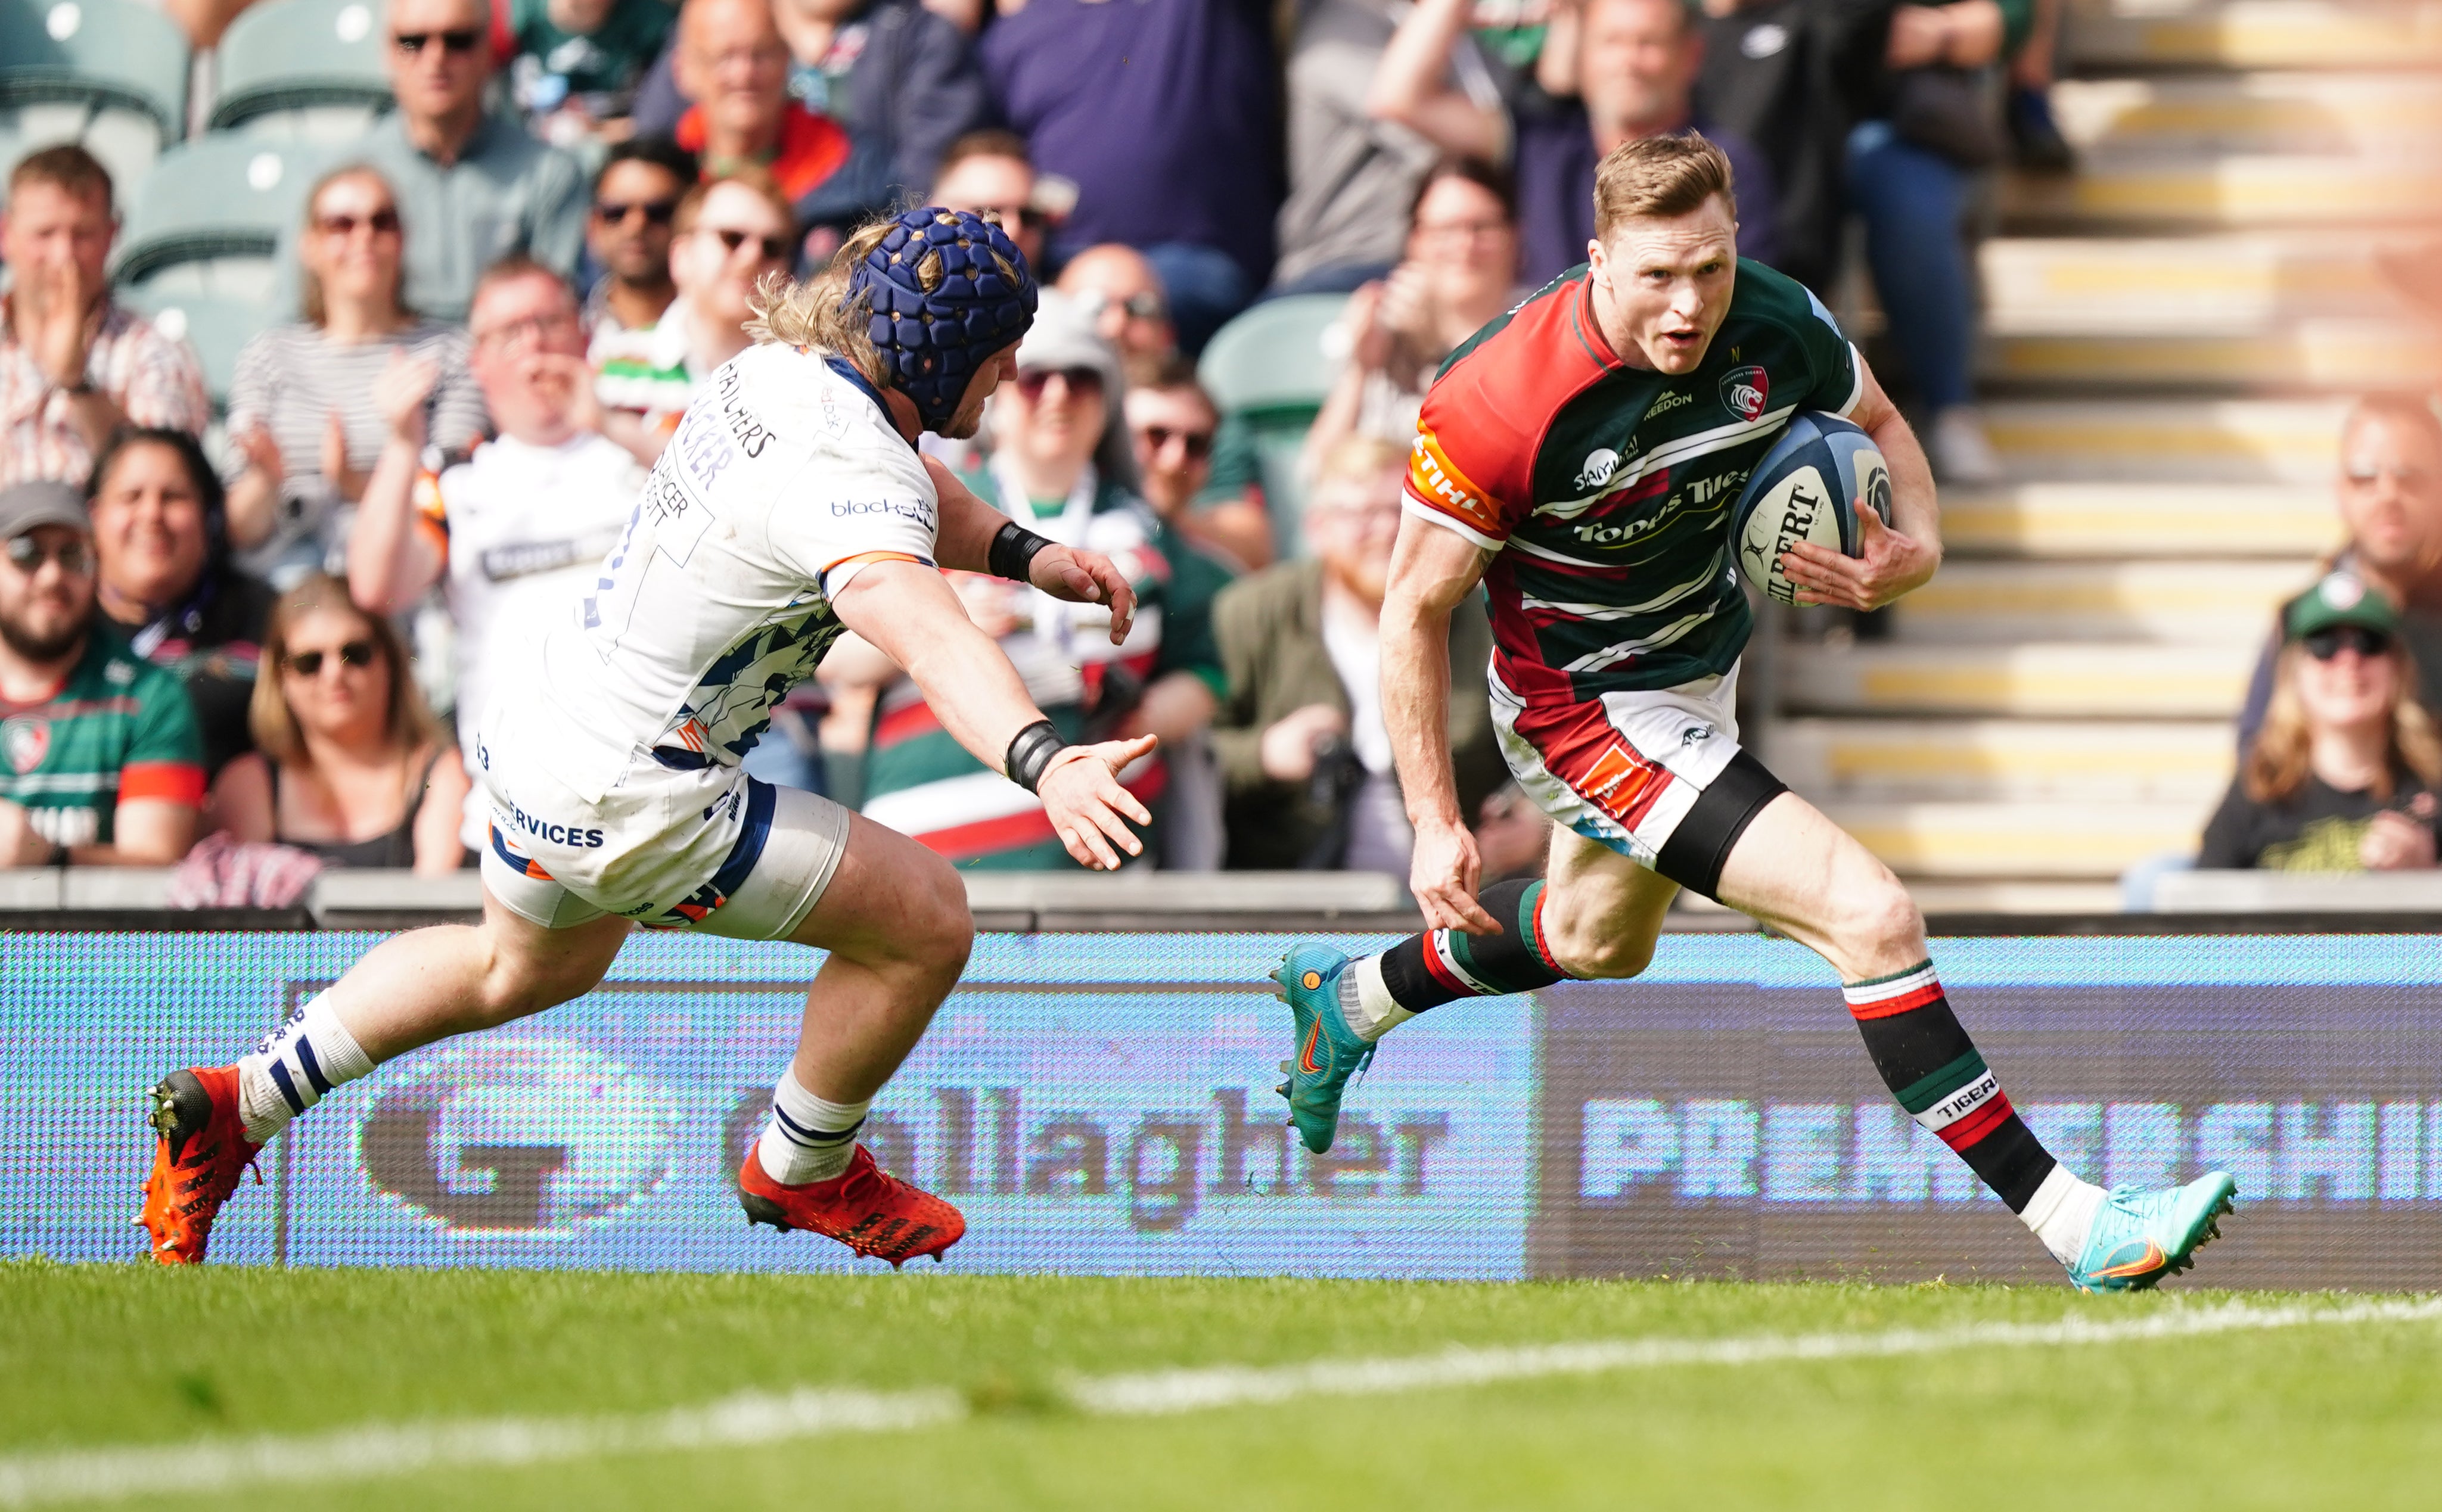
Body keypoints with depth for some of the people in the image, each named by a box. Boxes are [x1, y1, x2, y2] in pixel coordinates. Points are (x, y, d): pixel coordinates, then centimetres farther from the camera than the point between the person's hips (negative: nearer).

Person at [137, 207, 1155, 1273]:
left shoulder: (781, 369, 2)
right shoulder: (850, 478, -27)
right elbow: (925, 632, -47)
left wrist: (1023, 554, 8)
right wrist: (1041, 763, -62)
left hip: (537, 726, 10)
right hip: (626, 803, -10)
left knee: (530, 965, 37)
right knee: (927, 924, -2)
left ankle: (238, 1103, 41)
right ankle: (802, 1172, 22)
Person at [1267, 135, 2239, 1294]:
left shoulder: (1777, 327, -18)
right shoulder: (1502, 404, -31)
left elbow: (1877, 426, 4)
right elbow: (1417, 605, -19)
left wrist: (1913, 551, -17)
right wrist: (1436, 824, -20)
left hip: (1703, 665, 7)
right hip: (1584, 708, -7)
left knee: (1601, 939, 34)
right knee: (1870, 918, -21)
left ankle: (1349, 1001, 61)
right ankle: (2073, 1225, -17)